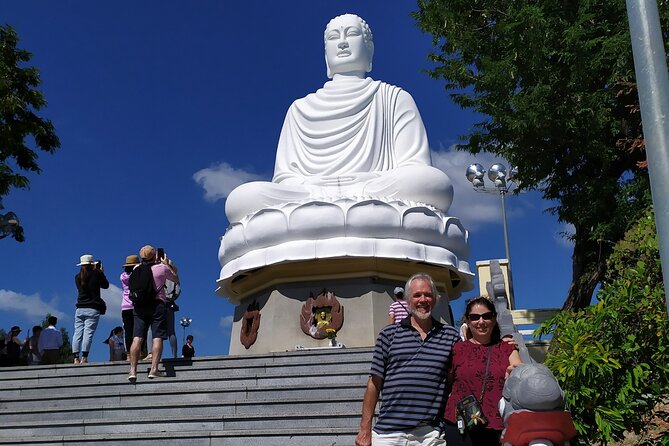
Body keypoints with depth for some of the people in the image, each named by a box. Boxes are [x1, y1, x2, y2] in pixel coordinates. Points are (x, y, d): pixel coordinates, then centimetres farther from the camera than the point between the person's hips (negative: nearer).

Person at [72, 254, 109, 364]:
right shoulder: (96, 273, -1)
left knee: (77, 333, 2)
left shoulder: (78, 277, 10)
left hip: (80, 309, 4)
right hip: (92, 309, -4)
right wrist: (101, 272, 22)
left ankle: (76, 358, -3)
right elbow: (106, 285, 11)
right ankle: (84, 358, -15)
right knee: (88, 333, -8)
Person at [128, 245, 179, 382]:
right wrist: (167, 264, 30)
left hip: (139, 305, 3)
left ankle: (133, 370, -9)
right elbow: (176, 280, 18)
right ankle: (154, 369, -14)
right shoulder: (162, 268, 3)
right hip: (157, 304, -3)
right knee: (157, 338, -5)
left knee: (137, 338, -2)